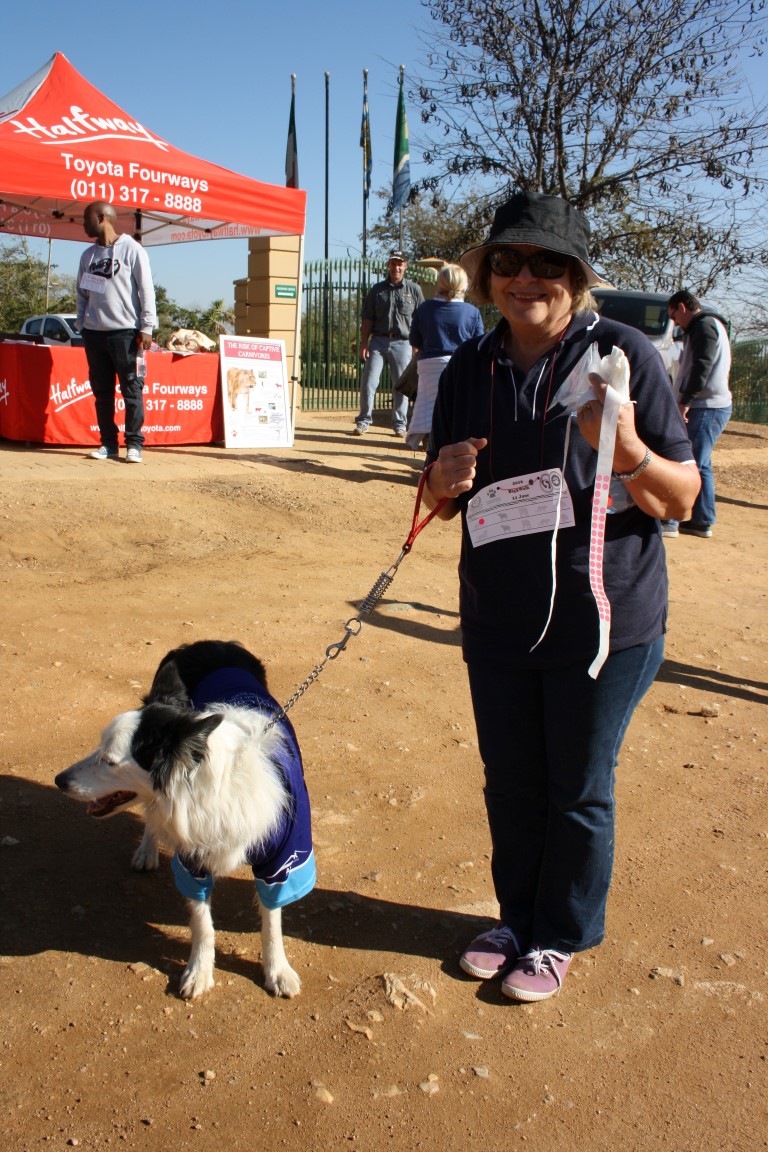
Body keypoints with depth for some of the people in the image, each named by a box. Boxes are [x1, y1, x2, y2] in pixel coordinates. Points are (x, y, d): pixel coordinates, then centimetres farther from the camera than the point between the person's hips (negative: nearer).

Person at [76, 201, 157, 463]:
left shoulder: (131, 249, -1)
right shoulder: (88, 255, 16)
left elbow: (146, 290, -4)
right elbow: (82, 293, 20)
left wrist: (146, 327, -10)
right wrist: (81, 325, 12)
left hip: (125, 331, -6)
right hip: (94, 332, 6)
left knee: (132, 389, -4)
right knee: (101, 391, 5)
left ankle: (134, 444, 0)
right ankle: (108, 444, 11)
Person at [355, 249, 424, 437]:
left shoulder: (414, 289, 7)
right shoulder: (377, 289, 10)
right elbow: (367, 320, 8)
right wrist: (363, 344, 0)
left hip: (402, 343, -1)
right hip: (378, 341, 1)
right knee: (368, 382, -4)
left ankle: (400, 423, 14)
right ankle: (364, 420, 7)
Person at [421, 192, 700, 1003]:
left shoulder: (622, 354, -12)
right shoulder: (468, 370, 2)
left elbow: (682, 500, -10)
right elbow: (442, 504, 10)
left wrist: (628, 452, -30)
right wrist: (443, 479, -13)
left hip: (604, 621, -4)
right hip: (497, 622, 4)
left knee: (578, 791, 11)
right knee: (510, 784, 17)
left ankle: (562, 938, 35)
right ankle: (518, 918, 41)